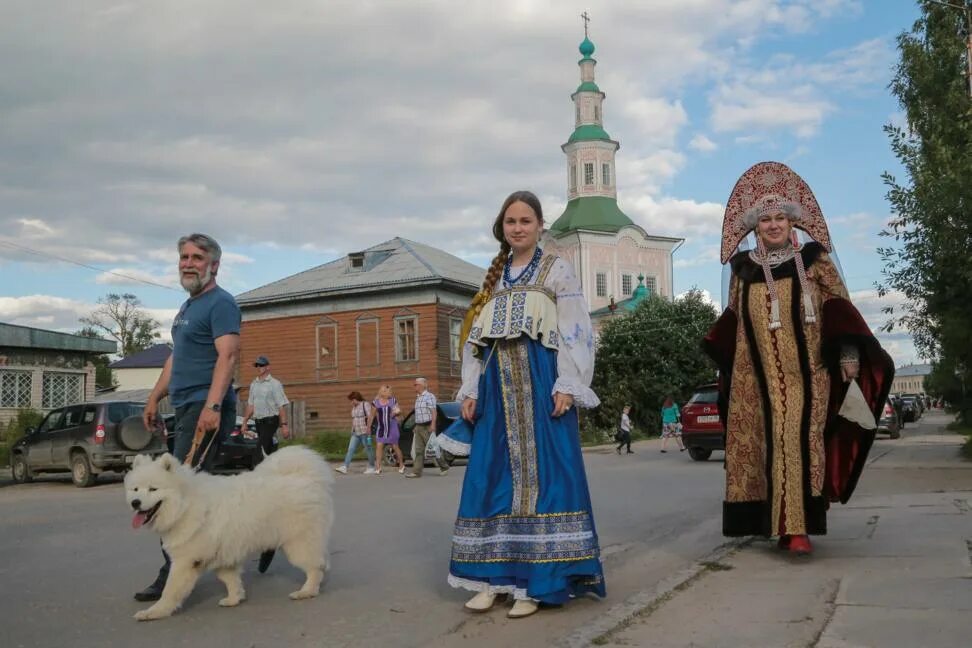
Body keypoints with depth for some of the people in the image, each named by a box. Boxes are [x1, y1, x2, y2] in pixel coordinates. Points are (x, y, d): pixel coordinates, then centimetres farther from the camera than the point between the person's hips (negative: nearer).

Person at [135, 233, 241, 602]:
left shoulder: (221, 303, -7)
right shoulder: (187, 307, 22)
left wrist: (211, 406, -28)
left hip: (206, 408, -10)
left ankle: (174, 575, -10)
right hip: (186, 407, 10)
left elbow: (228, 355, -18)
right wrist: (154, 398, 21)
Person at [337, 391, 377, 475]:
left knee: (368, 450, 1)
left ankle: (371, 468, 10)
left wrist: (368, 428, -22)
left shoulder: (365, 404, -7)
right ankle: (344, 467, -7)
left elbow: (370, 417, -15)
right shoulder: (353, 407, 17)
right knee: (350, 449, -2)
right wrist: (352, 430, 18)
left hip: (364, 432, -8)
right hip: (355, 433, 8)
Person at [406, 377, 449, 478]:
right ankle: (417, 471, 0)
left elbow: (434, 412, -15)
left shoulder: (429, 396, -9)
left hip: (427, 427, -8)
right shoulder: (418, 398, 16)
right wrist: (416, 427, 18)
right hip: (419, 427, 8)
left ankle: (444, 467, 13)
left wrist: (432, 425, -23)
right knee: (418, 450, 2)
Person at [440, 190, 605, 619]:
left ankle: (537, 580, -3)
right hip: (498, 384, 5)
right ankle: (492, 576, 8)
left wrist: (566, 386, -14)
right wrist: (470, 391, 8)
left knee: (541, 473, -7)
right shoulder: (493, 277, 19)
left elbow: (575, 331, -3)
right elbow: (475, 338, 18)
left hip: (541, 383, -5)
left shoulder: (557, 270, 6)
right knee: (492, 476, 2)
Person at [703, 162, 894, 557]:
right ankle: (775, 520, 12)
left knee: (799, 441, -11)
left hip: (804, 371, -3)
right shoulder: (743, 268, 10)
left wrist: (848, 353, -9)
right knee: (760, 442, 2)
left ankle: (796, 526, -13)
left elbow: (840, 309, 1)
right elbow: (732, 319, 18)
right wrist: (723, 356, 13)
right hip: (756, 375, 3)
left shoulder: (813, 261, 3)